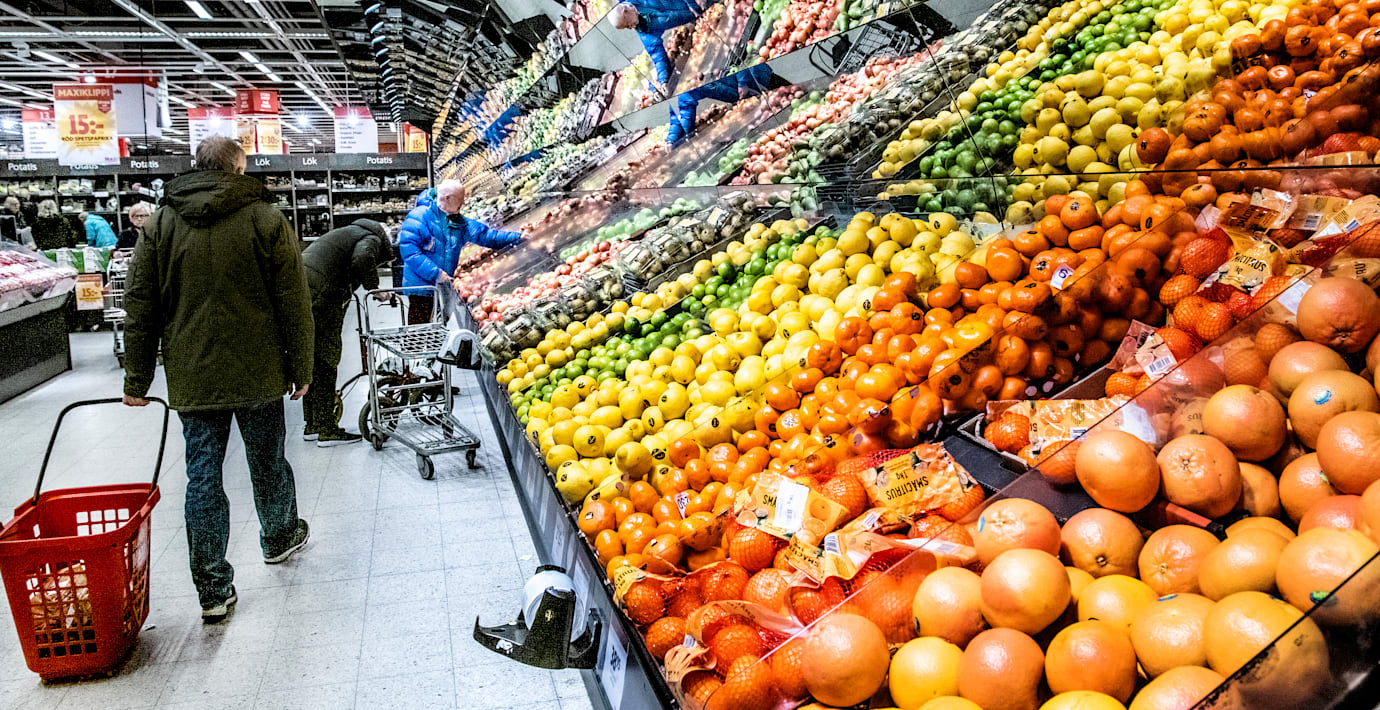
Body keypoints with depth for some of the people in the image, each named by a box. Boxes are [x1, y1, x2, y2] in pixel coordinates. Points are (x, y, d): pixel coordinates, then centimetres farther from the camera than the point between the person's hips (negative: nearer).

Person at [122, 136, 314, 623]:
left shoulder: (160, 223, 4)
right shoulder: (266, 219, -4)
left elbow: (140, 307, 5)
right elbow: (294, 303, -6)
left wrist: (137, 379, 10)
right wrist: (300, 369, 1)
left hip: (191, 378, 2)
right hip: (258, 374, -2)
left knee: (202, 475, 5)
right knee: (267, 460, 17)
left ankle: (214, 590, 8)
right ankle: (279, 538, 40)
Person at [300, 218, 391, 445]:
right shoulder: (371, 239, 3)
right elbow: (362, 259, -21)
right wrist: (374, 288, -7)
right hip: (317, 293, -9)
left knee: (311, 361, 18)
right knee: (325, 361, -3)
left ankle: (312, 426, 27)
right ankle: (327, 430, 3)